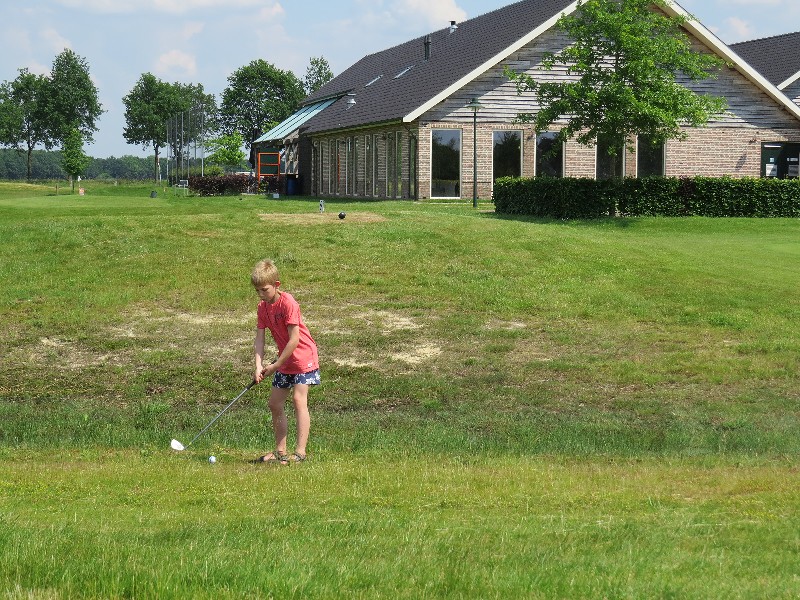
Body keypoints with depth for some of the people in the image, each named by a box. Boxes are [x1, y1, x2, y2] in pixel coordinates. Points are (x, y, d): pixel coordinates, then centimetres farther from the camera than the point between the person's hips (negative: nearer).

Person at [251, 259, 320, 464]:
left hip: (304, 357, -8)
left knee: (298, 399, -18)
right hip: (284, 361, 8)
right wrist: (259, 366, -16)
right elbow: (260, 338, -1)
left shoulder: (288, 303, -21)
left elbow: (294, 340, -23)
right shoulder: (263, 307, 2)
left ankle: (300, 452, -20)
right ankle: (280, 452, 17)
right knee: (275, 403, 8)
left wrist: (275, 366, -18)